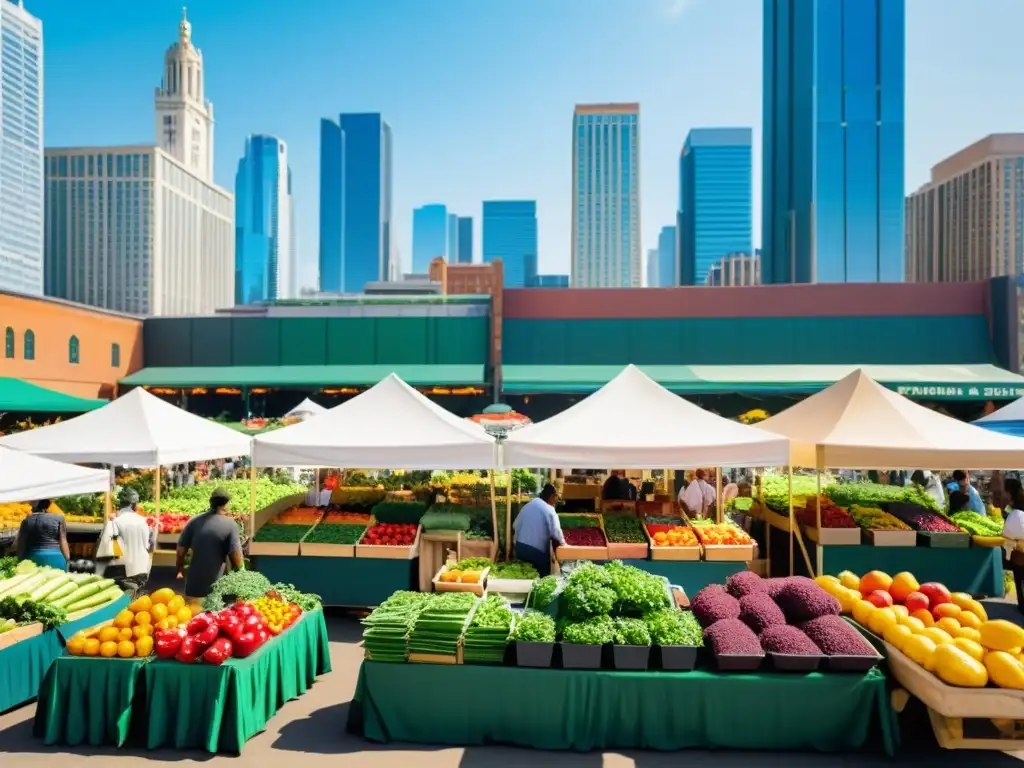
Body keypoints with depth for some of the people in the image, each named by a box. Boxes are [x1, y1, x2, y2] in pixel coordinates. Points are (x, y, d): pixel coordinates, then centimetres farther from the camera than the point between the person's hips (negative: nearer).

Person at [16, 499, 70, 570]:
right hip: (55, 559, -3)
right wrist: (67, 560, 2)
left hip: (33, 559, 3)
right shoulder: (58, 518, -1)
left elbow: (21, 545, 10)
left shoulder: (26, 521, 7)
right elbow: (63, 542, -2)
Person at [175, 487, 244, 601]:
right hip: (215, 588, -3)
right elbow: (236, 557, -15)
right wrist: (237, 575, 5)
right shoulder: (230, 525, -12)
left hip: (193, 586, 3)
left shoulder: (194, 521, -1)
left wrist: (180, 569, 20)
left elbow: (181, 551, 2)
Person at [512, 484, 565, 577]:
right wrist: (562, 541, 1)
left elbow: (515, 526, 13)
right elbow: (556, 533, -17)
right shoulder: (549, 510, -11)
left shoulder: (528, 505, 8)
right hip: (538, 550, -6)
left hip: (520, 547, 6)